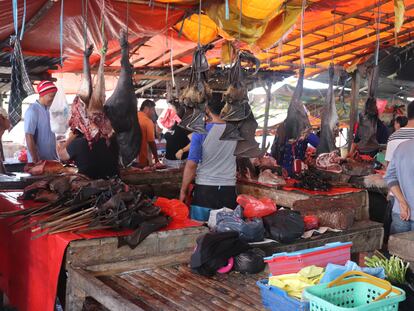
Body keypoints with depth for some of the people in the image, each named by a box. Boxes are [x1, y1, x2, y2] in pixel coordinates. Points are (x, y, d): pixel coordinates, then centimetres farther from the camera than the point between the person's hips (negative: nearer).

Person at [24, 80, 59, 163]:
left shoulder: (48, 109, 8)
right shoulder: (32, 111, -14)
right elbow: (29, 137, -18)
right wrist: (35, 161, -19)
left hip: (52, 159, 7)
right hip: (40, 160, -7)